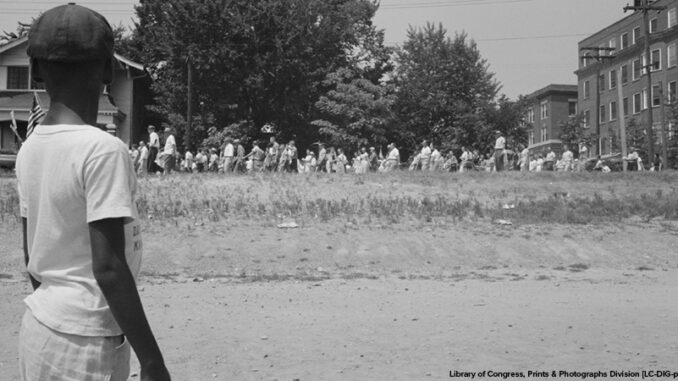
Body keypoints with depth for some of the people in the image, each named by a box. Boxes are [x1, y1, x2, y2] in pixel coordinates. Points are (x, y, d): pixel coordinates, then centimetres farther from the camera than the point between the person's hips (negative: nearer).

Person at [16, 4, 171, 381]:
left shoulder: (29, 148, 4)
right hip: (84, 344, -7)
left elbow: (32, 254, 12)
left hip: (36, 330, 7)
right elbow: (108, 268, -21)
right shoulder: (103, 150, -18)